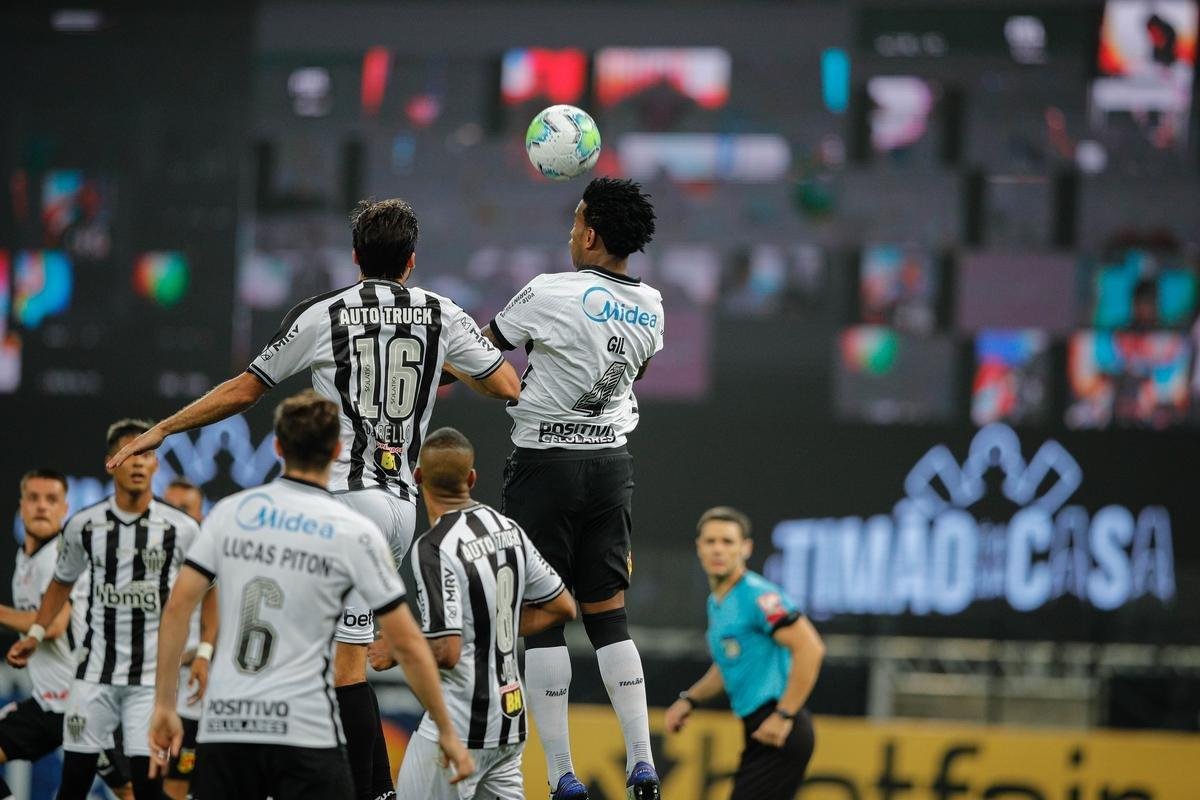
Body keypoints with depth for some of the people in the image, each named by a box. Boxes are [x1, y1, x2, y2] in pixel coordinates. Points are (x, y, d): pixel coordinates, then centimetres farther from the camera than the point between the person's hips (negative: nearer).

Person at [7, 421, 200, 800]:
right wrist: (35, 634, 10)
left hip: (152, 679, -2)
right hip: (95, 673, 2)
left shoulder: (181, 530, -6)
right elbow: (62, 583, 18)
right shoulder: (83, 526, 0)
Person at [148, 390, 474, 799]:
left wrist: (164, 706, 7)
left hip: (223, 726, 3)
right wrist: (446, 732, 6)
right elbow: (408, 643, -2)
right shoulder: (355, 532, -3)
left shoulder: (230, 512, 5)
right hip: (305, 734, -3)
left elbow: (178, 606, 2)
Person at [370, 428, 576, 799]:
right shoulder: (506, 528, 6)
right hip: (510, 717, 8)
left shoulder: (434, 548, -19)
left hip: (460, 726, -8)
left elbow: (446, 652, -23)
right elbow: (562, 607, 14)